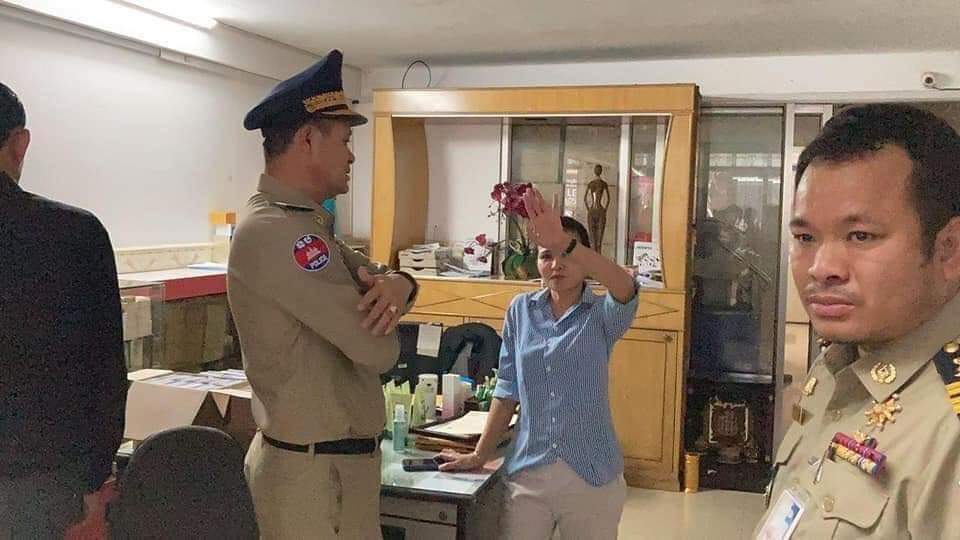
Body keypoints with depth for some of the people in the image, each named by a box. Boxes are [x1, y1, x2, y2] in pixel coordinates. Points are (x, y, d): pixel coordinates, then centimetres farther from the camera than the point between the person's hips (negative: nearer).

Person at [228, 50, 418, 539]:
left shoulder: (304, 221, 11)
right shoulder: (275, 231, -24)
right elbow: (378, 349, -26)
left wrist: (398, 285, -13)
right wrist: (375, 317, -1)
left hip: (329, 457, 10)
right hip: (316, 470, -10)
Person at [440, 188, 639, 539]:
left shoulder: (601, 315, -7)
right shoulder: (521, 311, 3)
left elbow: (626, 289, -31)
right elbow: (508, 390, 8)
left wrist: (565, 243, -44)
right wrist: (480, 455, 9)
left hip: (591, 475, -2)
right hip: (527, 474, 2)